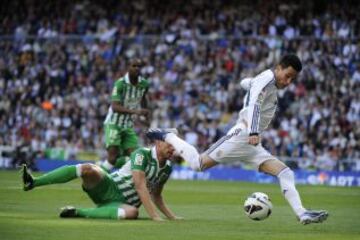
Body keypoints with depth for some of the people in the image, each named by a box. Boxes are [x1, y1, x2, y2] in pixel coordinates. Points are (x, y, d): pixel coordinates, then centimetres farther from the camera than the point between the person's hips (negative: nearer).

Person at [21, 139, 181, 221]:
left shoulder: (167, 168, 9)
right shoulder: (142, 154, -11)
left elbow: (156, 196, 24)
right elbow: (140, 186, -22)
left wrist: (172, 217, 14)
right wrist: (154, 216, -30)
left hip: (121, 203, 4)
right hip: (108, 188, -4)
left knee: (132, 212, -36)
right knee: (87, 169, -33)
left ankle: (78, 212, -26)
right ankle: (32, 182, -29)